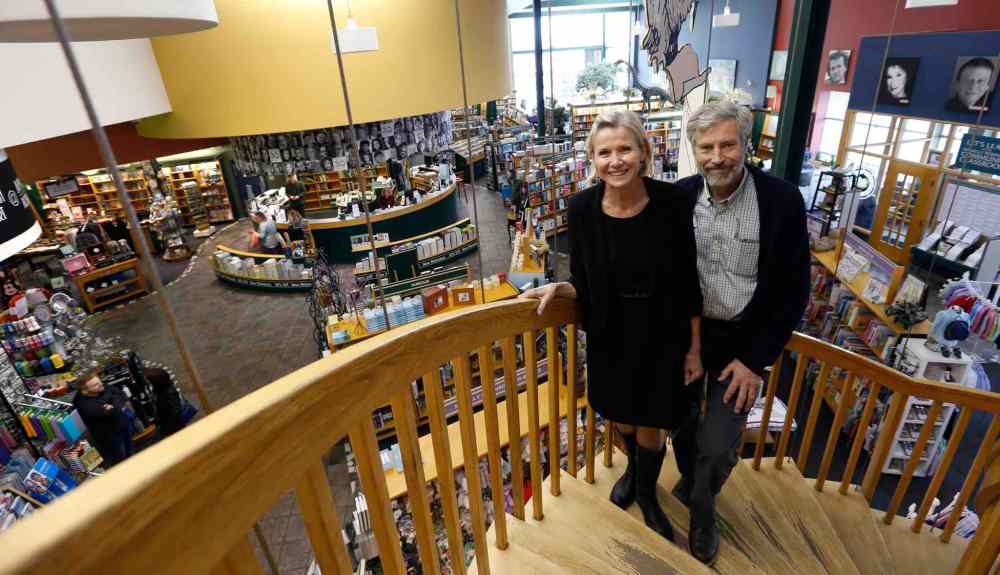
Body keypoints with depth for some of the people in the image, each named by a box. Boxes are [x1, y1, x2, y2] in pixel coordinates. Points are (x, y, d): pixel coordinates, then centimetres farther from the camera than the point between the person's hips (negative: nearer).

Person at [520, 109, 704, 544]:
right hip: (610, 338, 2)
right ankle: (633, 467, 59)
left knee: (650, 426, 15)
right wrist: (557, 289, -25)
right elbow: (583, 285, -4)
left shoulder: (672, 201, -18)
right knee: (622, 417, 24)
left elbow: (690, 282, -8)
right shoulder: (582, 208, -14)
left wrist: (695, 347, -3)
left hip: (663, 337, -1)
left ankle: (646, 491, 49)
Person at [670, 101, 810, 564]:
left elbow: (793, 291, -10)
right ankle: (689, 482, 50)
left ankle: (700, 509, 33)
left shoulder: (782, 200, -16)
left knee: (717, 446, -1)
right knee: (683, 425, 17)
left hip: (742, 339, -2)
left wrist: (755, 359, -11)